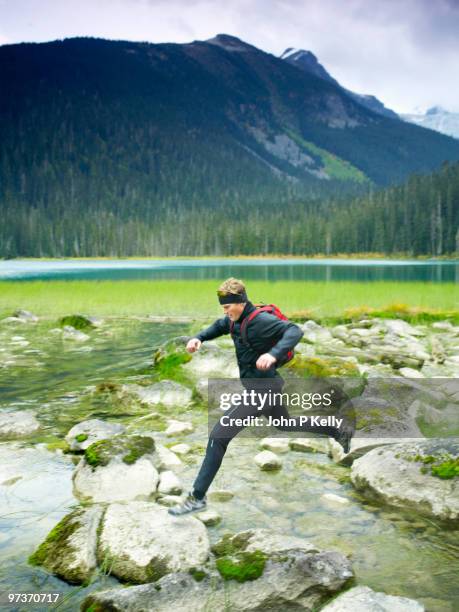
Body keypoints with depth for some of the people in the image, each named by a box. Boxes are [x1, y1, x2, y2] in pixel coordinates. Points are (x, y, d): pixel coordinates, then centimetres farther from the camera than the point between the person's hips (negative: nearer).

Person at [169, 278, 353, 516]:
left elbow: (294, 331, -34)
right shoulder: (235, 319, 3)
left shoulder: (260, 320, -23)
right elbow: (218, 327, 21)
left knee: (218, 436, -13)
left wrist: (273, 354, -51)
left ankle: (197, 497, -7)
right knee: (286, 426, 32)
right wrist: (198, 338, 0)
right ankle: (340, 433, 46)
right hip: (266, 386, 10)